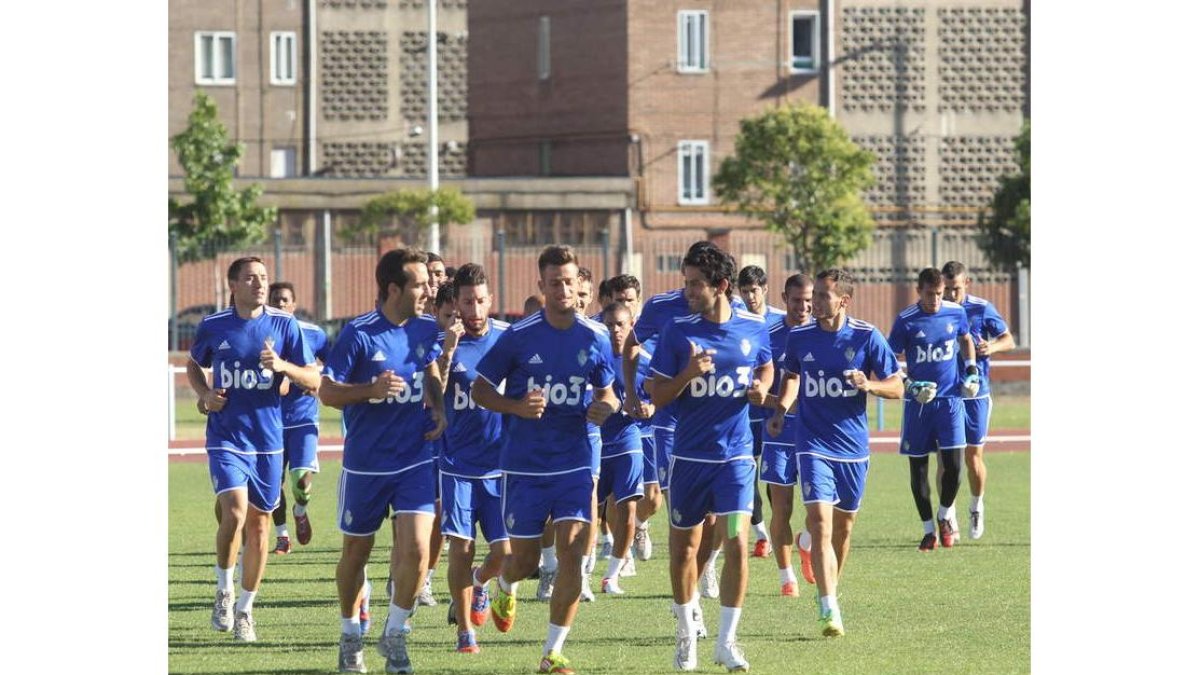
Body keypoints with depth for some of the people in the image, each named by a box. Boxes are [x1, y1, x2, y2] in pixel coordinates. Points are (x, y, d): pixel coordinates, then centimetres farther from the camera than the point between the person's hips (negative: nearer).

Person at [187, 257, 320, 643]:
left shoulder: (284, 325, -1)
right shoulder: (213, 327, 1)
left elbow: (314, 380, 0)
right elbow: (193, 365, 20)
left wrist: (282, 366, -19)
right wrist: (205, 394, 0)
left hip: (267, 440, 1)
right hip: (226, 438, -1)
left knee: (259, 528, 6)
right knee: (235, 510, -21)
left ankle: (244, 610, 21)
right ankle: (224, 592, 1)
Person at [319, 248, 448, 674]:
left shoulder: (426, 329, 0)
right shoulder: (358, 334, -13)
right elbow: (328, 391, -10)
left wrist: (438, 409, -1)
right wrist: (371, 390, -26)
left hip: (414, 461, 2)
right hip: (364, 463, -2)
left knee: (416, 550, -13)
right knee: (355, 553, 11)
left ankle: (395, 635, 6)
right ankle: (350, 636, 32)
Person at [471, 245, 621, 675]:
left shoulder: (594, 337, 0)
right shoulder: (519, 336, -7)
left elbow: (606, 393, 14)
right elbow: (480, 389, 0)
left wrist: (605, 407, -10)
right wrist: (516, 407, -19)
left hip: (576, 461, 1)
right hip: (525, 463, -1)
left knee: (573, 551, -13)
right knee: (525, 561, 5)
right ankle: (505, 587, 44)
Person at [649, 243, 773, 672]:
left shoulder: (753, 328, -2)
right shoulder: (677, 332, -5)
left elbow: (766, 366, 19)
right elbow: (658, 397, -3)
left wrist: (761, 387, -3)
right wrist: (688, 374, -21)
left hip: (736, 455, 0)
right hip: (689, 455, 0)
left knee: (736, 545, -11)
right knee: (683, 547, 9)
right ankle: (686, 631, 29)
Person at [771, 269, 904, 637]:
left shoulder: (867, 337, -6)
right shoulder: (799, 337, -1)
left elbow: (897, 387, -2)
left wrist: (869, 385, -22)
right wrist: (781, 409, 2)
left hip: (853, 446, 1)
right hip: (813, 444, -1)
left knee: (843, 527, 13)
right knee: (820, 523, -15)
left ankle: (830, 591, 36)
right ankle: (830, 611, -20)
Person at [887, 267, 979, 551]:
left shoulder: (956, 313, 0)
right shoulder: (906, 321, -8)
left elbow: (966, 340, 20)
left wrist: (972, 371, 8)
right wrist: (910, 385, -17)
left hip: (950, 399, 1)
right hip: (918, 401, -1)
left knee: (953, 464, -10)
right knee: (918, 467, 4)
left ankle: (945, 516, 16)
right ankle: (929, 529, 18)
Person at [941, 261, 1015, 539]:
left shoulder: (982, 310, -2)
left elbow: (1009, 340, 1)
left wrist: (992, 347, -21)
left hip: (976, 393, -1)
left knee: (974, 457, 2)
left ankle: (976, 507, 25)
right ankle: (947, 514, 7)